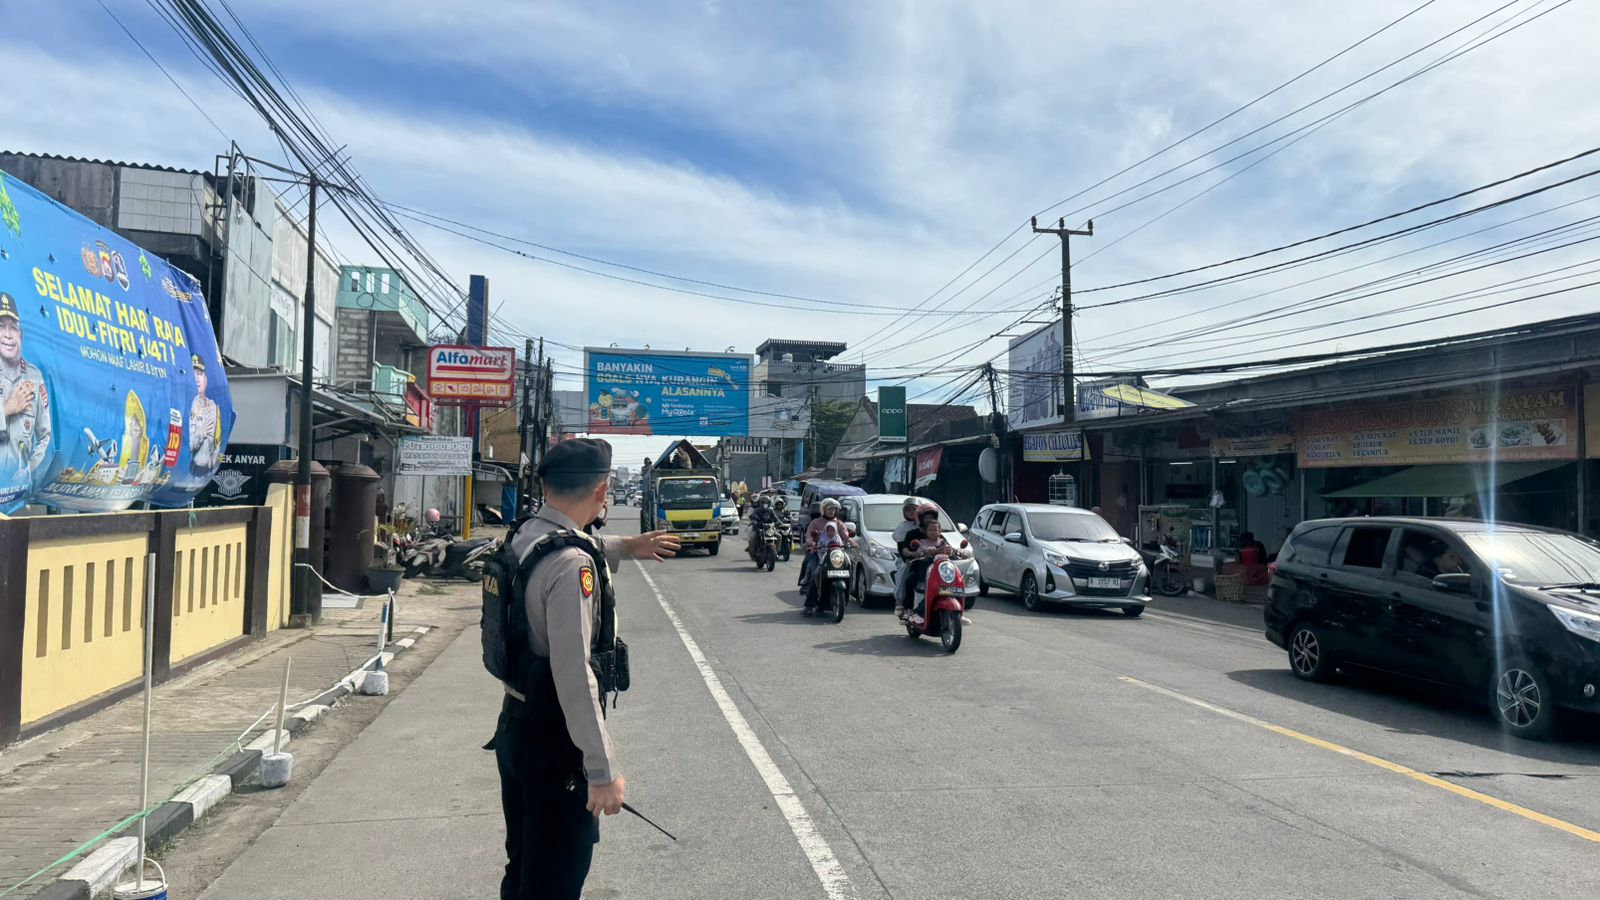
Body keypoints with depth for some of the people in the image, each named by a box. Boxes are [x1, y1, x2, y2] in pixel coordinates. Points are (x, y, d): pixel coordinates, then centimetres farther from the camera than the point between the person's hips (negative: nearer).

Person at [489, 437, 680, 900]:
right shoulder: (571, 566, -26)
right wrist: (603, 770, -25)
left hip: (515, 726, 9)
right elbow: (574, 676, -29)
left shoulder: (525, 534, 2)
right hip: (553, 741, -9)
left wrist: (624, 547, 39)